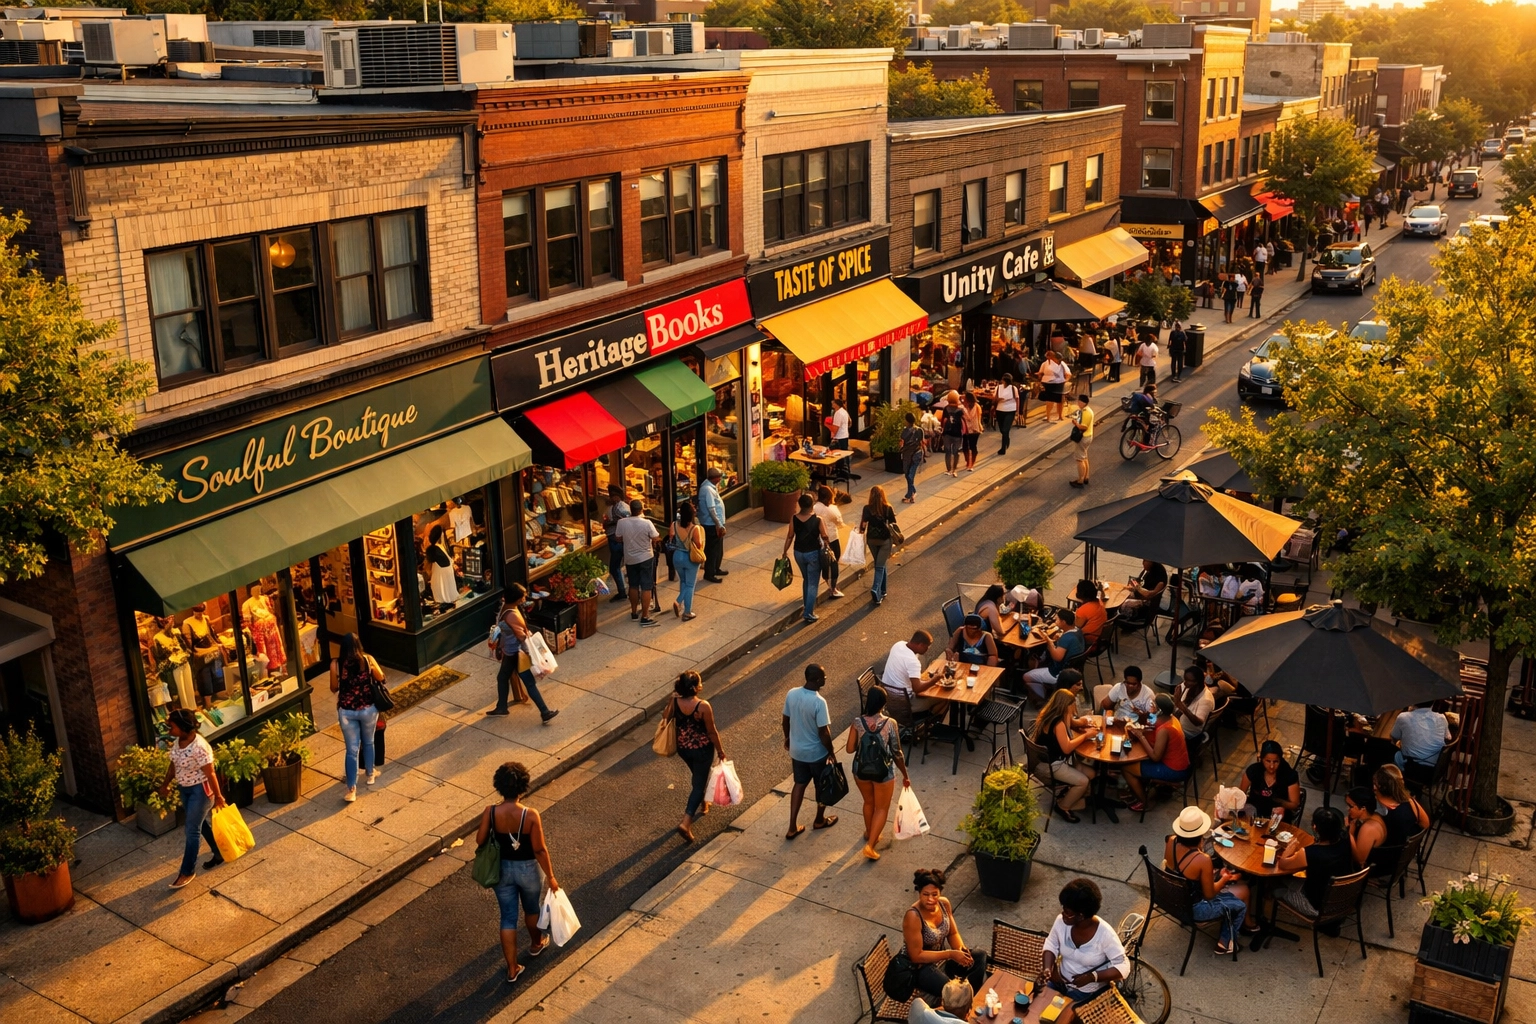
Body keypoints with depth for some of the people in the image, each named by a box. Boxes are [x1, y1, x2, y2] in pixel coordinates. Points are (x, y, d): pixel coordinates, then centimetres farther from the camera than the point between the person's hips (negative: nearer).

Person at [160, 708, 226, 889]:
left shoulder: (199, 747, -31)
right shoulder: (177, 741, -5)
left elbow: (210, 774, -23)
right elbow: (174, 765, 11)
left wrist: (218, 796, -16)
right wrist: (165, 784, 16)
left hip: (200, 790, -9)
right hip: (184, 789, 9)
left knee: (192, 830, 0)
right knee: (202, 824, 21)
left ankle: (187, 871, 13)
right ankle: (219, 854, 39)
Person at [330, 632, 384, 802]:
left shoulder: (336, 664, -13)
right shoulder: (368, 660, -12)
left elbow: (334, 689, 0)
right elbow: (381, 678, 4)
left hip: (346, 711, -1)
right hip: (368, 709, 1)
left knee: (352, 749, 7)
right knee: (368, 742, 25)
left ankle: (351, 789, 5)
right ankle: (370, 774, 43)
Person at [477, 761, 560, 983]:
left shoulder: (490, 812, -21)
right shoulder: (531, 815, -27)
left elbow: (480, 841, -7)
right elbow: (540, 850, -19)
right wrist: (550, 876, -7)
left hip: (503, 869, 1)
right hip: (527, 869, -1)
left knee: (508, 918, 15)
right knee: (531, 908, 27)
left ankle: (512, 969, 22)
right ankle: (536, 944, 53)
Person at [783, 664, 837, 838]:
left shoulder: (791, 694, -11)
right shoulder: (819, 702, -30)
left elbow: (786, 720, 2)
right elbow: (824, 733, -23)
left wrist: (787, 738, 20)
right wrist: (831, 752, -8)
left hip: (796, 750, 5)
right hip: (817, 753, -5)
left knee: (800, 784, 22)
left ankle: (792, 827, 23)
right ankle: (819, 820, 41)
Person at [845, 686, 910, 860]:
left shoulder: (858, 722, -16)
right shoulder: (890, 723, -20)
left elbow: (850, 749, -9)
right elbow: (897, 753, -14)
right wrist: (905, 775, 0)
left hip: (861, 770, 3)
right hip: (883, 772, -3)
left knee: (869, 803, 28)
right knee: (882, 808, 17)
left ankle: (869, 834, 49)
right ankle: (870, 845, 12)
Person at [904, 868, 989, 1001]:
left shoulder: (944, 903, -8)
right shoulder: (913, 916, -30)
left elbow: (953, 933, 6)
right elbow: (916, 956, -26)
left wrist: (961, 949, -16)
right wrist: (951, 954, -28)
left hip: (943, 958, 8)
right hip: (923, 967, -8)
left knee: (980, 957, -3)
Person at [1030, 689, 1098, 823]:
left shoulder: (1057, 716, 3)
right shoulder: (1057, 723, -27)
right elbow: (1067, 748, -27)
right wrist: (1086, 735, -17)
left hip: (1057, 759, 10)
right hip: (1048, 765, -10)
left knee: (1090, 774, 4)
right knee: (1083, 781, -15)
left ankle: (1065, 799, 16)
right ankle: (1063, 807, 6)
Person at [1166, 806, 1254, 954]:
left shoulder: (1170, 842, -16)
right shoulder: (1202, 860, -34)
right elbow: (1209, 894, -18)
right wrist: (1225, 878, -3)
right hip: (1192, 908, -6)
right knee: (1242, 898, 15)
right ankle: (1226, 943, 31)